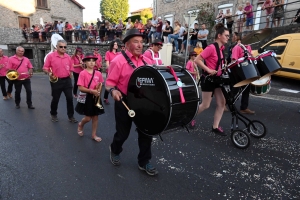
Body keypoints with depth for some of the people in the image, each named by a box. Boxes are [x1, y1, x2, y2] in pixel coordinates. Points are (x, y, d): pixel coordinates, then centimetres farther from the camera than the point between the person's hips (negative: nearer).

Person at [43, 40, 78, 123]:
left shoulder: (68, 57, 5)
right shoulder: (50, 56, -6)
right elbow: (45, 68, -5)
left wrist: (69, 77, 12)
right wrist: (49, 73, -24)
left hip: (67, 80, 3)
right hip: (56, 81, -3)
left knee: (70, 98, 3)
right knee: (55, 99, 8)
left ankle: (71, 116, 15)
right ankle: (53, 115, 31)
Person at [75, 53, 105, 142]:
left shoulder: (98, 73, 1)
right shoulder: (83, 73, -11)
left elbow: (100, 85, 11)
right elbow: (80, 88, -14)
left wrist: (98, 91, -10)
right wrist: (91, 91, -24)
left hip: (96, 97, 4)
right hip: (86, 97, -4)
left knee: (95, 117, 10)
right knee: (88, 118, 2)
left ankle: (94, 134, 24)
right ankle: (80, 125, 37)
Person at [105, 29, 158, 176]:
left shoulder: (146, 61, 6)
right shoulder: (119, 60, -12)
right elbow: (109, 82, -12)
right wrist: (113, 90, -32)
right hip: (125, 102, -5)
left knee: (146, 132, 9)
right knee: (123, 132, 12)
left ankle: (144, 162, 28)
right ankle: (115, 151, 45)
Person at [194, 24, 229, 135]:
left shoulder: (221, 48, 8)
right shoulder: (211, 48, -18)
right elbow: (197, 60, -22)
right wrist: (208, 70, -25)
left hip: (217, 79, 9)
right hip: (208, 79, -8)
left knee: (222, 103, 5)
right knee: (205, 105, 1)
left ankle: (215, 127, 15)